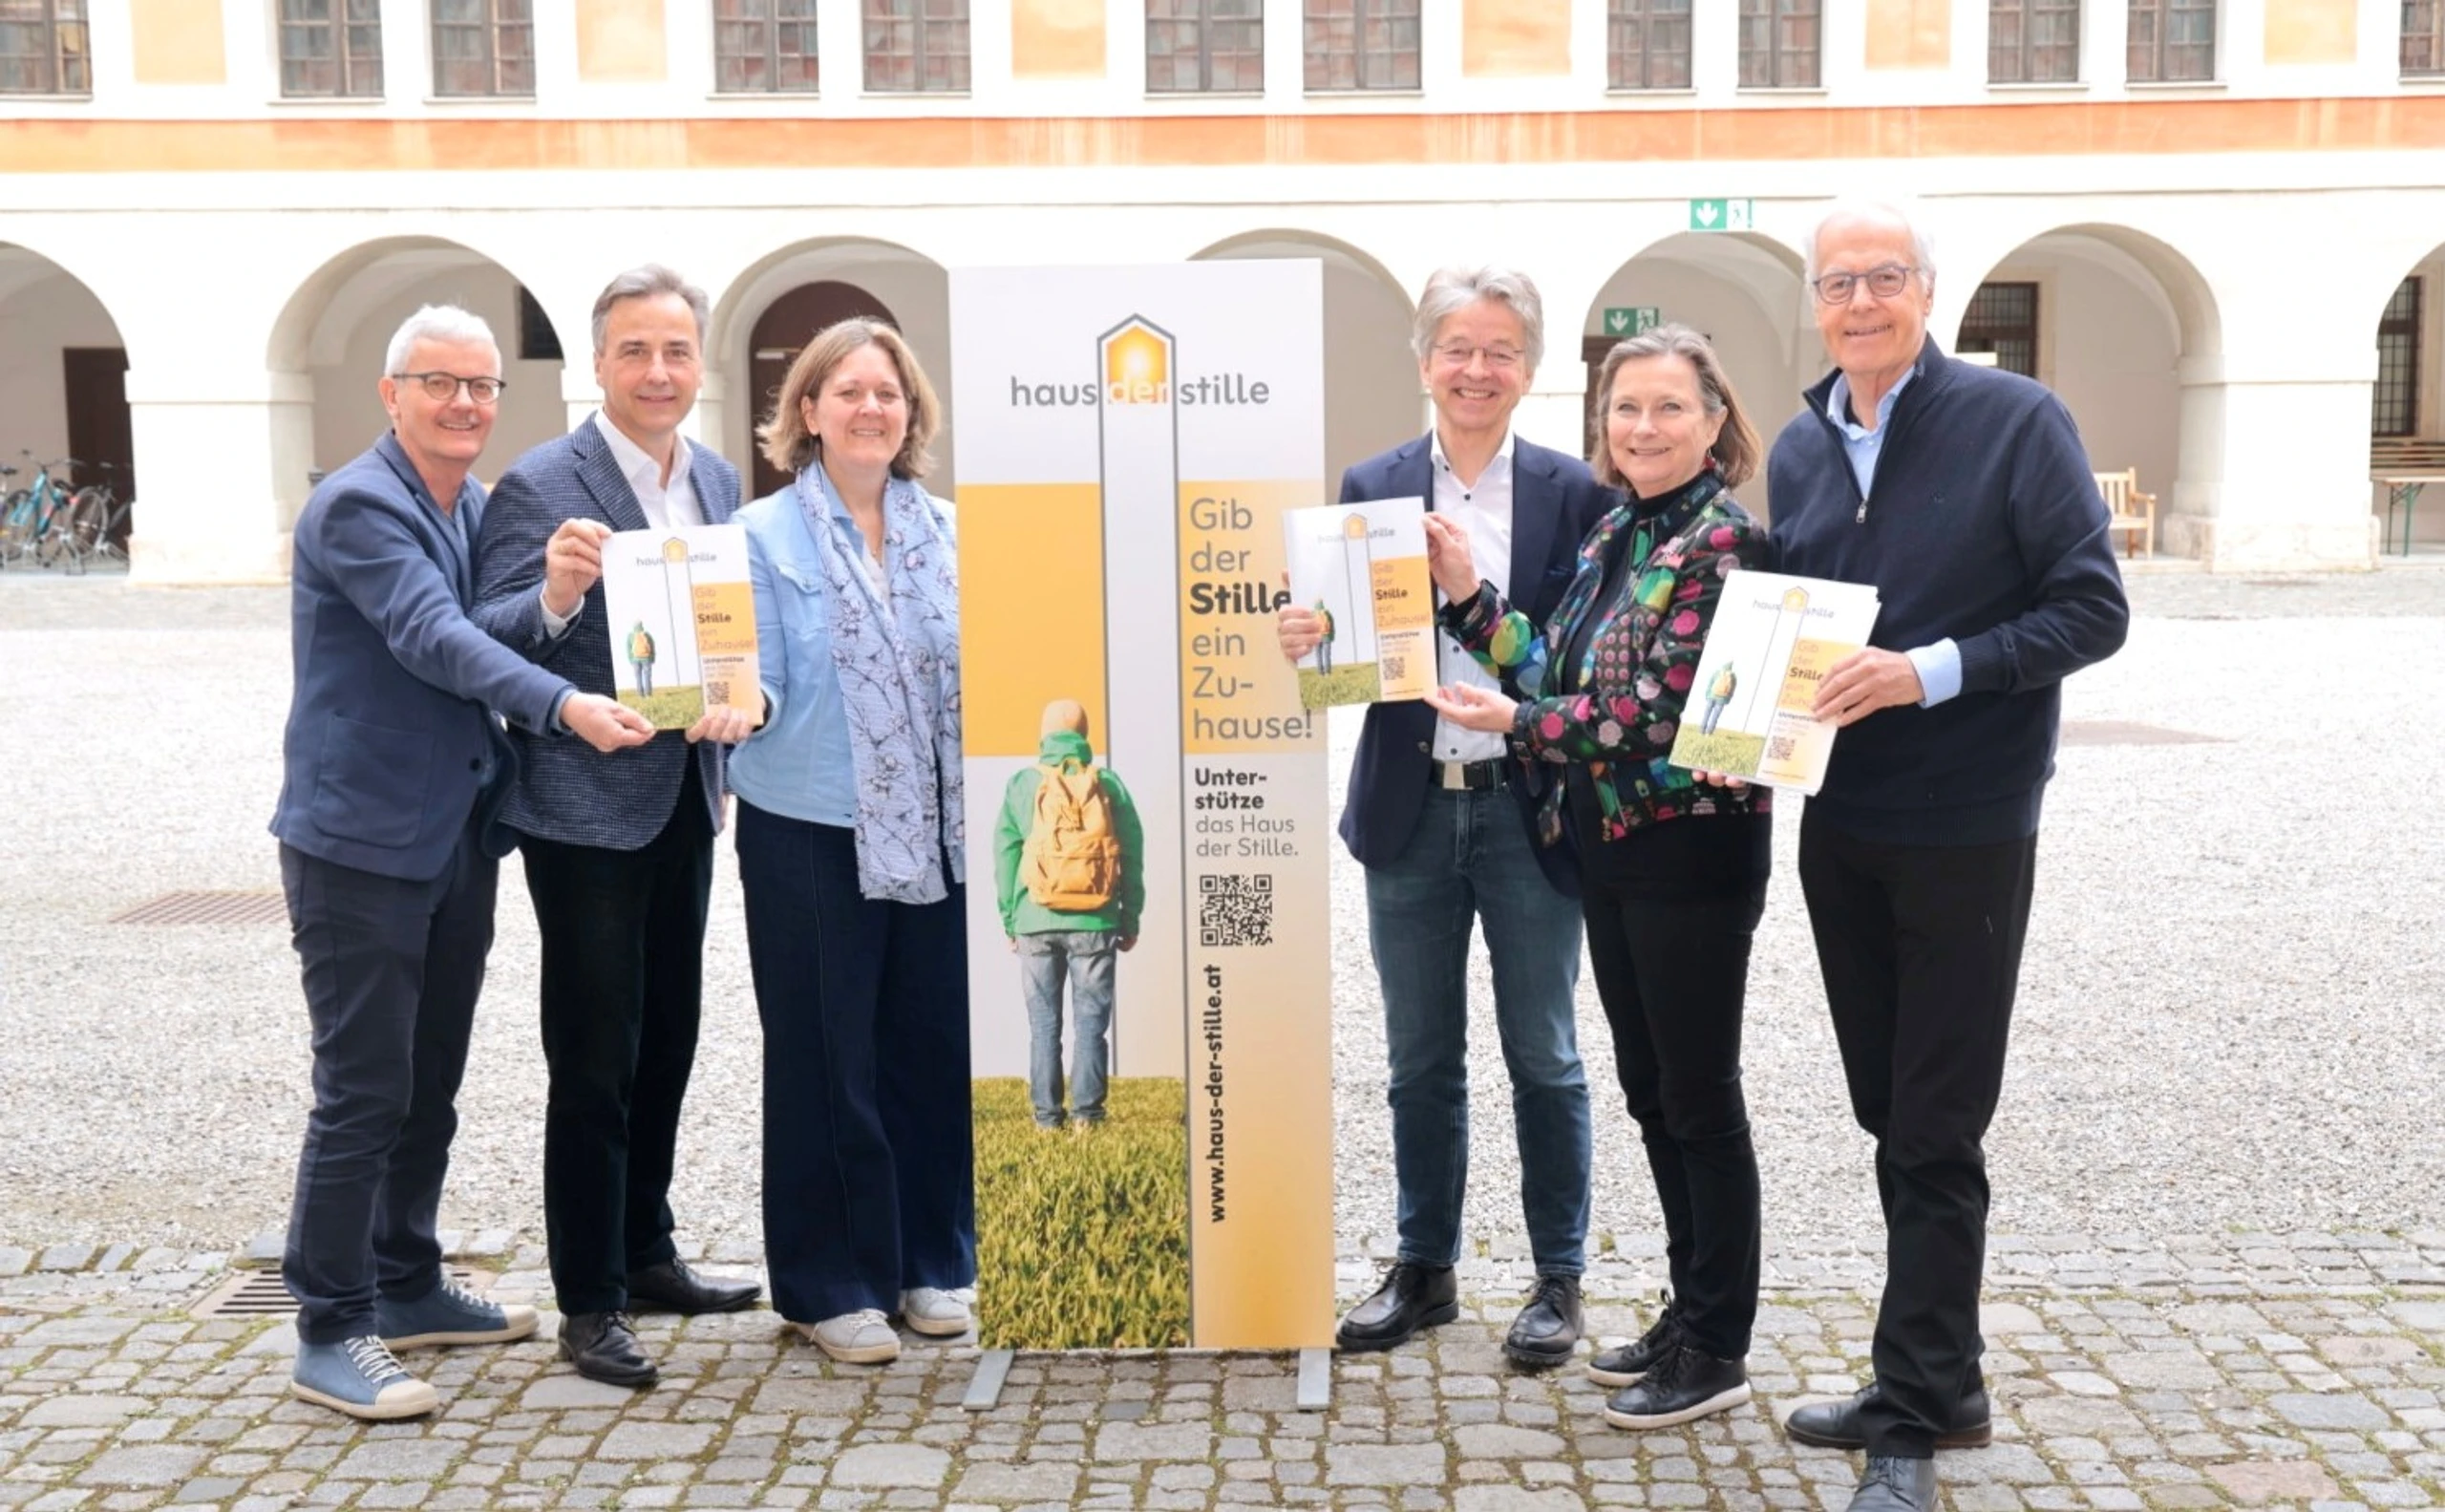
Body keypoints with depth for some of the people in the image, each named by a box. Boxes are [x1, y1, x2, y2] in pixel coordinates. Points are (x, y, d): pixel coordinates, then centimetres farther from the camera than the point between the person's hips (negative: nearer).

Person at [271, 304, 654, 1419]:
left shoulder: (480, 508, 12)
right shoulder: (357, 507, -14)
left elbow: (498, 637, 18)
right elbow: (430, 635, -27)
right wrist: (566, 707, -38)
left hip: (457, 836, 8)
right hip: (359, 840, -8)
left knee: (430, 1085, 16)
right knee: (364, 1092, -3)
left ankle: (407, 1287, 30)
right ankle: (329, 1332, 9)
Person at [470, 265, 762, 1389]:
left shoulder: (719, 482, 8)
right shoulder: (540, 485, -12)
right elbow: (490, 643, -15)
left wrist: (739, 697, -6)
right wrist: (554, 596, -34)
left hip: (683, 803, 7)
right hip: (585, 810, -7)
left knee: (667, 1040, 17)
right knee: (594, 1060, 0)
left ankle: (647, 1255, 33)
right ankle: (589, 1303, 13)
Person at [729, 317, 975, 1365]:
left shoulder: (946, 532, 8)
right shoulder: (765, 535, -3)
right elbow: (762, 685, -9)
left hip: (937, 833, 4)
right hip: (812, 833, -3)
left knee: (937, 1044, 10)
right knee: (827, 1058, 5)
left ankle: (934, 1261, 28)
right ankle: (828, 1283, 20)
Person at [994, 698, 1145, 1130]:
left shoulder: (1022, 784, 2)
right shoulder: (1108, 783, 3)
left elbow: (1004, 856, 4)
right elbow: (1132, 855, 3)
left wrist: (1010, 921, 10)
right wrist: (1131, 919, 10)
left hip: (1037, 921, 1)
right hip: (1095, 922, 0)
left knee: (1044, 1022, 7)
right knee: (1091, 1019, 5)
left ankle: (1047, 1112, 7)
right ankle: (1087, 1110, 3)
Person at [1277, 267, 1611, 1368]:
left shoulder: (1572, 492, -2)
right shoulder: (1371, 486, 3)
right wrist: (1307, 639, -21)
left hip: (1526, 810, -2)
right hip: (1410, 811, 2)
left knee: (1543, 1058, 9)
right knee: (1420, 1061, 13)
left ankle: (1559, 1278, 24)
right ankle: (1424, 1268, 29)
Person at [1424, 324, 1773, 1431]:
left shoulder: (1723, 540, -14)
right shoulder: (1613, 534, 11)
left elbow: (1667, 705, -21)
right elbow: (1559, 676, 8)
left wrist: (1518, 722, -19)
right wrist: (1466, 596, 1)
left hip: (1689, 849, -8)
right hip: (1608, 847, 8)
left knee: (1699, 1098, 2)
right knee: (1648, 1090, 16)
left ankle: (1718, 1351, 16)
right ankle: (1689, 1309, 30)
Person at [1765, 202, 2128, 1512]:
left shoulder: (2015, 421, -8)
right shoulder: (1797, 450, 9)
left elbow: (2092, 611, -11)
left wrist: (1933, 669, -22)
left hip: (1964, 828, -6)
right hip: (1839, 824, 6)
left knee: (1935, 1134, 1)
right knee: (1891, 1116, 13)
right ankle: (1934, 1386, 27)